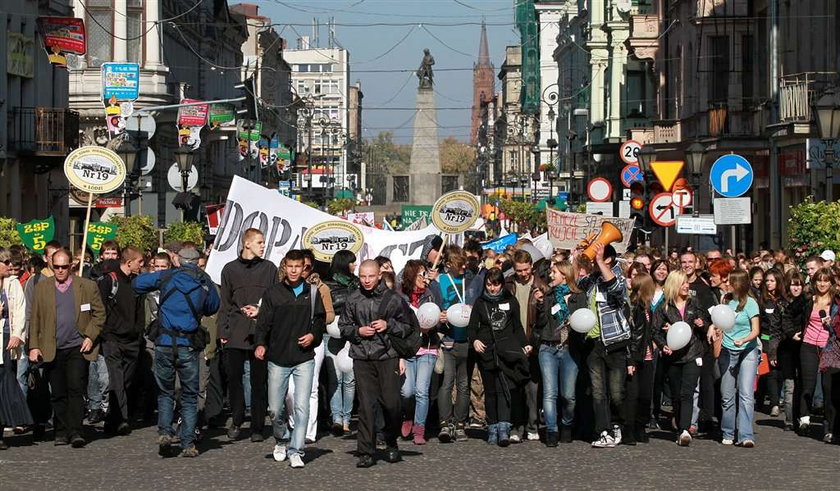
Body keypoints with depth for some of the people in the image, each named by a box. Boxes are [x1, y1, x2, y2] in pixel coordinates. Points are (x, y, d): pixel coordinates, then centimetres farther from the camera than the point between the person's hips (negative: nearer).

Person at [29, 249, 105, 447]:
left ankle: (75, 431, -11)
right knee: (57, 394, 5)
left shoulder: (87, 286, 5)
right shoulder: (42, 289, 9)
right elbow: (35, 319, 10)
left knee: (76, 389, -12)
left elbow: (99, 314, 8)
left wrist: (90, 336, -4)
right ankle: (61, 432, 14)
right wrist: (34, 346, 2)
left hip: (77, 348, -2)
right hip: (52, 350, 2)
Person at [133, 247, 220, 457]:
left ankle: (164, 431, -3)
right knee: (189, 397, 9)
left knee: (165, 392, 16)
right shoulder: (205, 283, 3)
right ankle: (188, 444, 3)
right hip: (189, 346, 0)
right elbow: (212, 308, 17)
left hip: (164, 343, 0)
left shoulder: (167, 276, 1)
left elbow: (138, 283, 9)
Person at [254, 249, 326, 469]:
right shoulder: (272, 293, 4)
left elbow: (321, 320, 16)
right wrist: (260, 344, -17)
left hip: (304, 359, 0)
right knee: (275, 409, 5)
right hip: (278, 359, 0)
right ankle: (281, 441, 32)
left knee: (302, 407, -8)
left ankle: (296, 451, -3)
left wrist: (314, 335, -4)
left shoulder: (312, 292, 8)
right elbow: (263, 322, -1)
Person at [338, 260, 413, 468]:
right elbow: (343, 327, 16)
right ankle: (366, 452, 2)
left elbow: (407, 327, 10)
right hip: (362, 358, 1)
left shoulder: (393, 299, 3)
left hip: (387, 357, -1)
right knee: (366, 404, -2)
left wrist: (389, 325, -7)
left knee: (391, 402, -5)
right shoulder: (352, 299, 7)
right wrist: (358, 331, -3)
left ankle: (391, 443, 20)